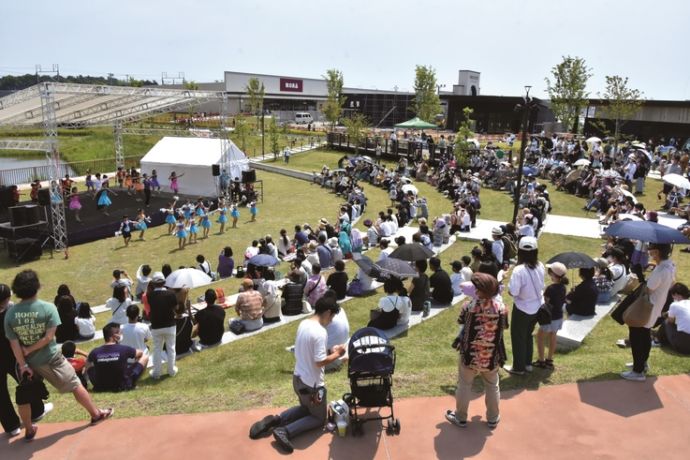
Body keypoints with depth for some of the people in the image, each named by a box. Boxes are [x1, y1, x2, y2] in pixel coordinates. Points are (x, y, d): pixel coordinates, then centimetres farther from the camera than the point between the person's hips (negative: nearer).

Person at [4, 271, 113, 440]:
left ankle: (29, 431, 36)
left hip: (27, 362, 3)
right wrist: (29, 349, -11)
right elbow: (49, 337, -21)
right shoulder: (48, 308, -17)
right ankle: (96, 414, 25)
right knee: (75, 385, 13)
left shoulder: (10, 314, -9)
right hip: (50, 359, -2)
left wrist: (23, 366, -7)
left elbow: (14, 343, -9)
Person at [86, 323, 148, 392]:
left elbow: (87, 363, 14)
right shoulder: (124, 349, -16)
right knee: (145, 357, 7)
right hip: (124, 386, -3)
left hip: (100, 388, 3)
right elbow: (141, 353, 6)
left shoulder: (95, 352, -10)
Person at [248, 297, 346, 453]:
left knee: (306, 409, 31)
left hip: (298, 378, 8)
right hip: (312, 384, -8)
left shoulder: (303, 324, 1)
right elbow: (320, 362, -26)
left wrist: (329, 351, 11)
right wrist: (337, 354, -10)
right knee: (319, 418, 14)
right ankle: (285, 431, -5)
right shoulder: (320, 332, -26)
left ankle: (274, 420, 12)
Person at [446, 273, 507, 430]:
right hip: (492, 356, 2)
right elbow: (503, 327, 0)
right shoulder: (501, 306, -16)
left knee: (464, 386, 17)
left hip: (470, 354, -2)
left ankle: (460, 418, 31)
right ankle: (493, 418, 37)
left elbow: (461, 320, -3)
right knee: (492, 387, 22)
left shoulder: (471, 306, -21)